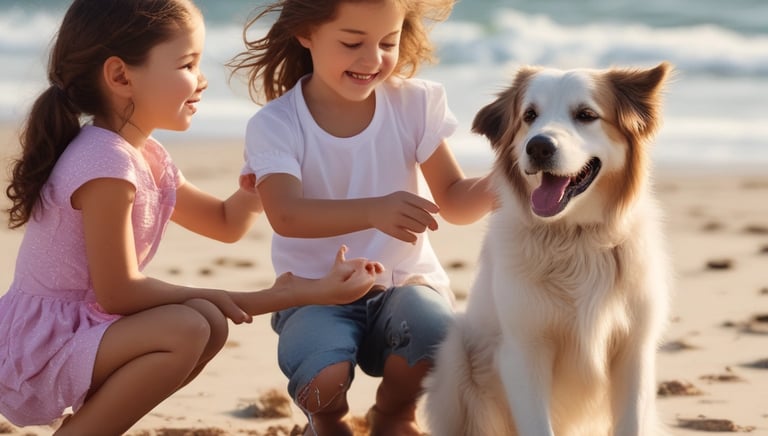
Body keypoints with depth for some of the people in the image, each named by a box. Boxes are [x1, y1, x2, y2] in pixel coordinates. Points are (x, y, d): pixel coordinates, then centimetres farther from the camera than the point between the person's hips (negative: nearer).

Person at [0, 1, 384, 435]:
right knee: (186, 329, -25)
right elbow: (118, 292, -22)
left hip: (74, 334, 10)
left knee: (211, 323, 7)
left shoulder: (145, 158, 10)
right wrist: (207, 297, -9)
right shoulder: (105, 163, -22)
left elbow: (225, 222, 20)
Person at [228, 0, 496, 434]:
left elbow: (454, 200, -2)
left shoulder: (415, 103, -3)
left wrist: (494, 187, -26)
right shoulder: (275, 125, -12)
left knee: (435, 343, -32)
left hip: (404, 282, 2)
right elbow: (286, 215, -28)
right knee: (322, 378, -33)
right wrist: (374, 210, -46)